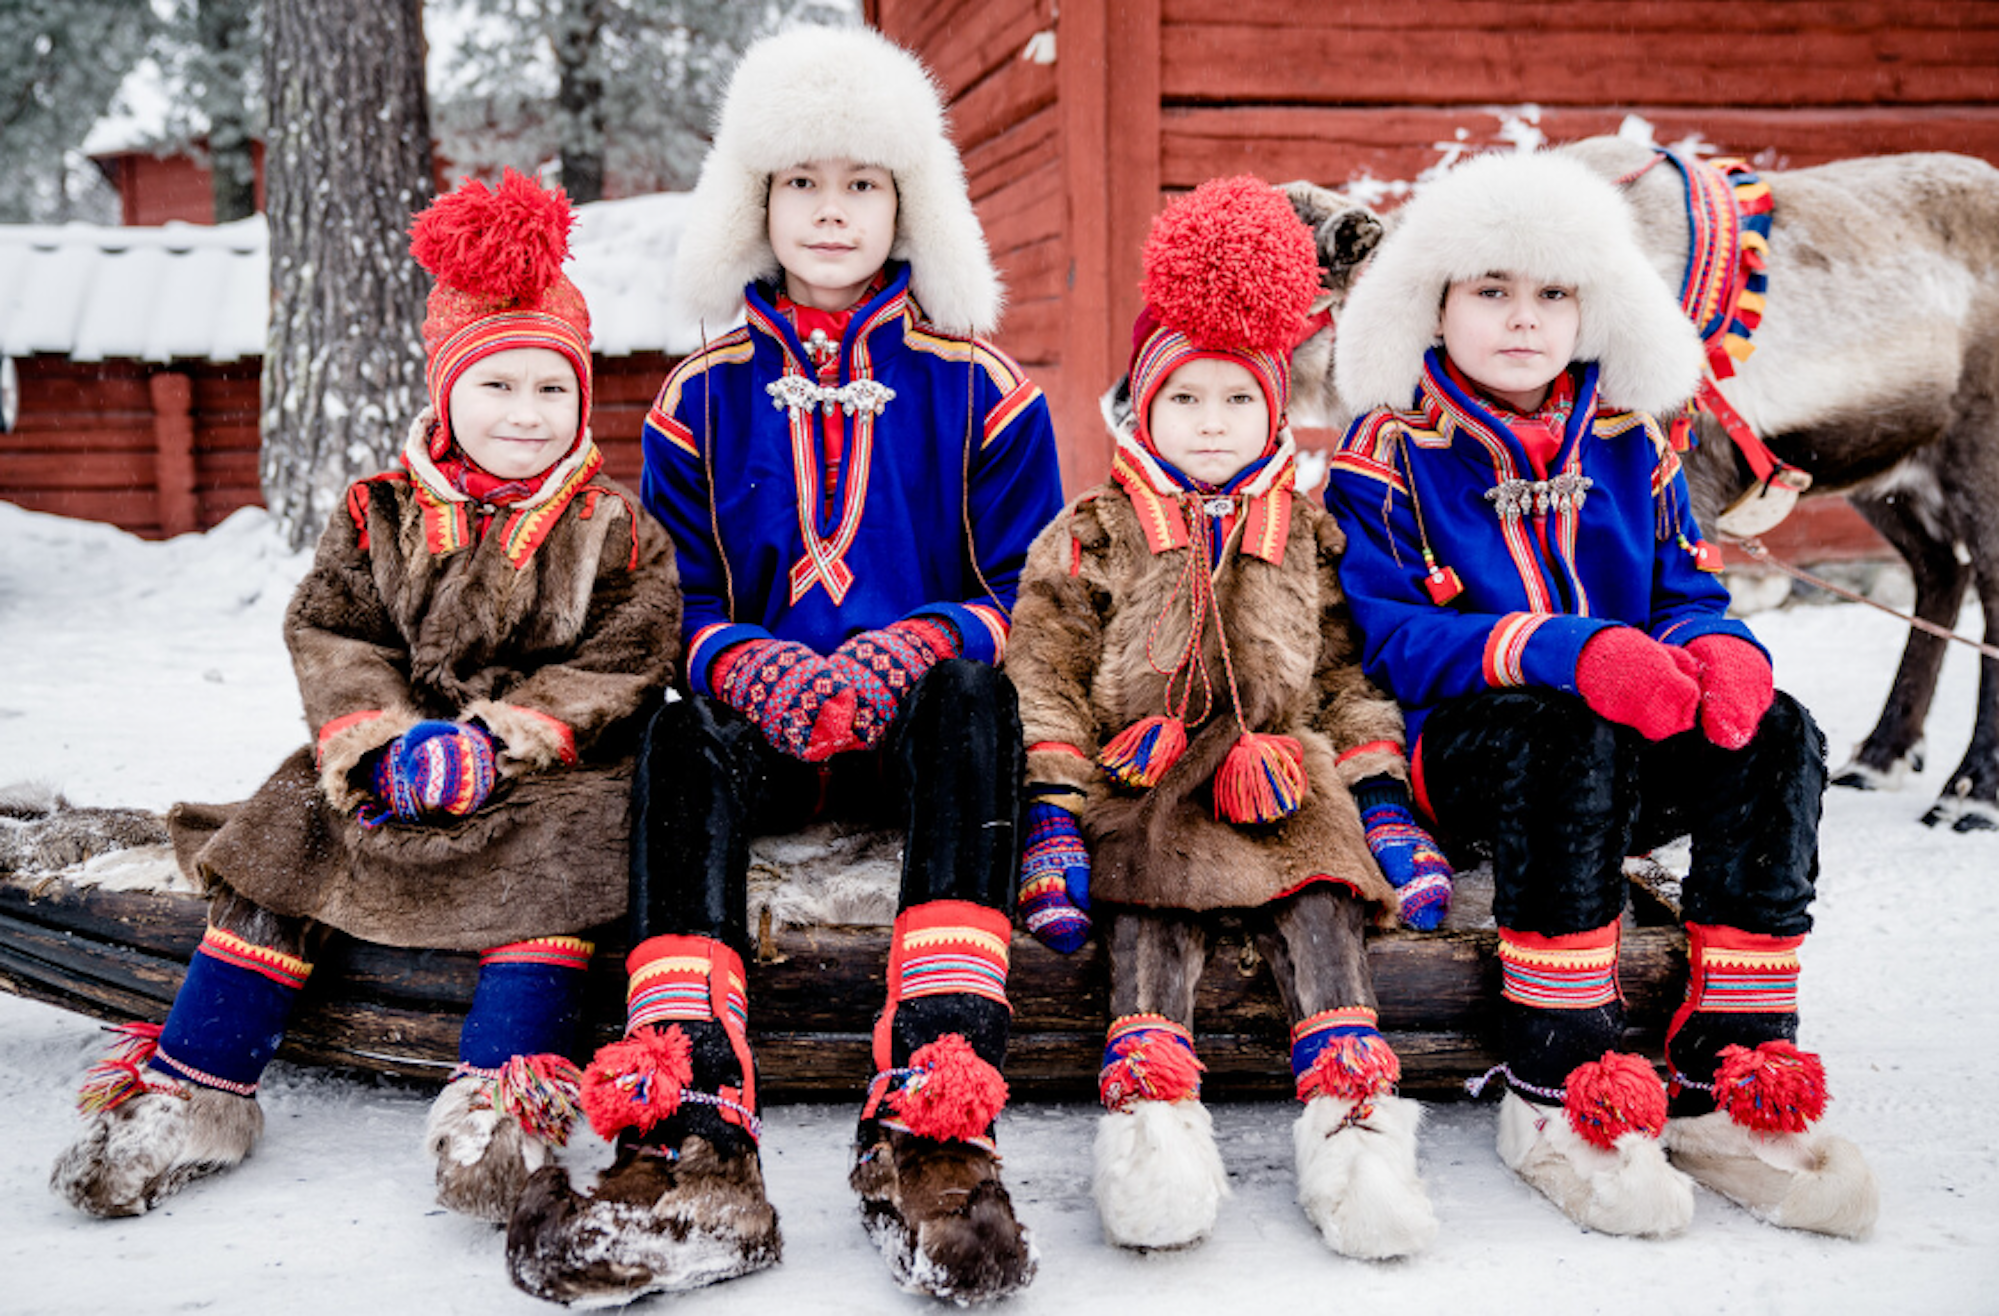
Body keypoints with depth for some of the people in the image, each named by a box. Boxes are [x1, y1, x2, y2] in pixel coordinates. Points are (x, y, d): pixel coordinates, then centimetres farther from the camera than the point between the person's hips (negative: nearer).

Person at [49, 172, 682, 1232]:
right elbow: (328, 635, 3)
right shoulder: (379, 515, 6)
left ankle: (503, 1098, -32)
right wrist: (387, 740, -16)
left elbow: (623, 657, -7)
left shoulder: (612, 528, 0)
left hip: (548, 765, -2)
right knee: (282, 845, -13)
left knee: (550, 859, -30)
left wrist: (510, 736, -20)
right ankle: (192, 1085, -7)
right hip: (397, 756, 3)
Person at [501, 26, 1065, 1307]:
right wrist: (760, 670, -18)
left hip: (924, 723, -1)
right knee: (682, 734, -32)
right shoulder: (700, 403, 10)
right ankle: (691, 1140, -44)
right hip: (766, 721, 1)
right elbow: (675, 608, 6)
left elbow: (1035, 598, 1)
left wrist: (914, 649, -20)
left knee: (969, 689, -35)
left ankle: (933, 1124, -44)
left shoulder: (982, 392, 6)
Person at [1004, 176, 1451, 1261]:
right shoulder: (1090, 538, 8)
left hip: (1285, 791, 2)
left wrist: (1385, 804, 4)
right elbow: (1045, 684, 2)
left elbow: (1354, 682, 16)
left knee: (1322, 904, -21)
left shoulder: (1313, 540, 15)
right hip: (1139, 792, -1)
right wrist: (1050, 815, -9)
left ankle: (1347, 1108, -30)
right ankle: (1151, 1106, -35)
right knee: (1145, 913, -24)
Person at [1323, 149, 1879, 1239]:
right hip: (1457, 756, -4)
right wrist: (1572, 655, -29)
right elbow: (1390, 638, -14)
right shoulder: (1388, 455, -2)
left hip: (1631, 760, 5)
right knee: (1567, 733, -37)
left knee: (1776, 733, -24)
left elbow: (1689, 593, 9)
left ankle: (1729, 1083, -20)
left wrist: (1718, 649, -19)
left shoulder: (1629, 448, 13)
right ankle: (1557, 1092, -29)